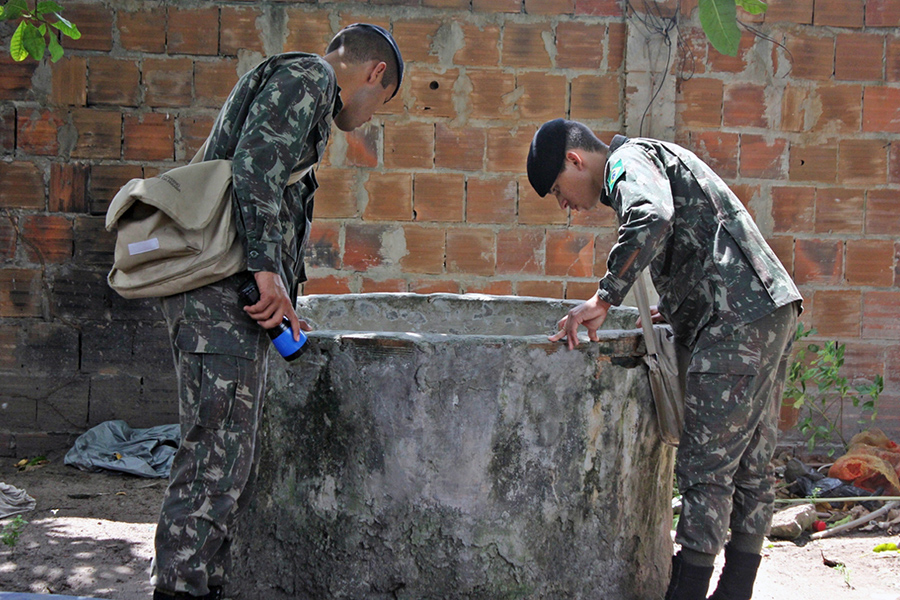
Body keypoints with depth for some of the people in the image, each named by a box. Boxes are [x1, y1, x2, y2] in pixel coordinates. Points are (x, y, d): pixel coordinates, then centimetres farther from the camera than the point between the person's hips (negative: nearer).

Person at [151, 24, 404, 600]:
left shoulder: (280, 81, 30)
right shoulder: (308, 76, 0)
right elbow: (255, 166, -17)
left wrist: (283, 307, 28)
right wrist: (268, 268, -22)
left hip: (214, 294, 10)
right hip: (225, 293, -10)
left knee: (233, 463, 14)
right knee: (216, 463, -10)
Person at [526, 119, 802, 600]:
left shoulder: (628, 160, -3)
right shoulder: (655, 159, 28)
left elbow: (653, 218, -26)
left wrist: (604, 298, -23)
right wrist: (678, 308, 23)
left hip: (738, 319, -10)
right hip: (772, 310, 10)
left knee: (706, 468, -8)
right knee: (750, 465, 10)